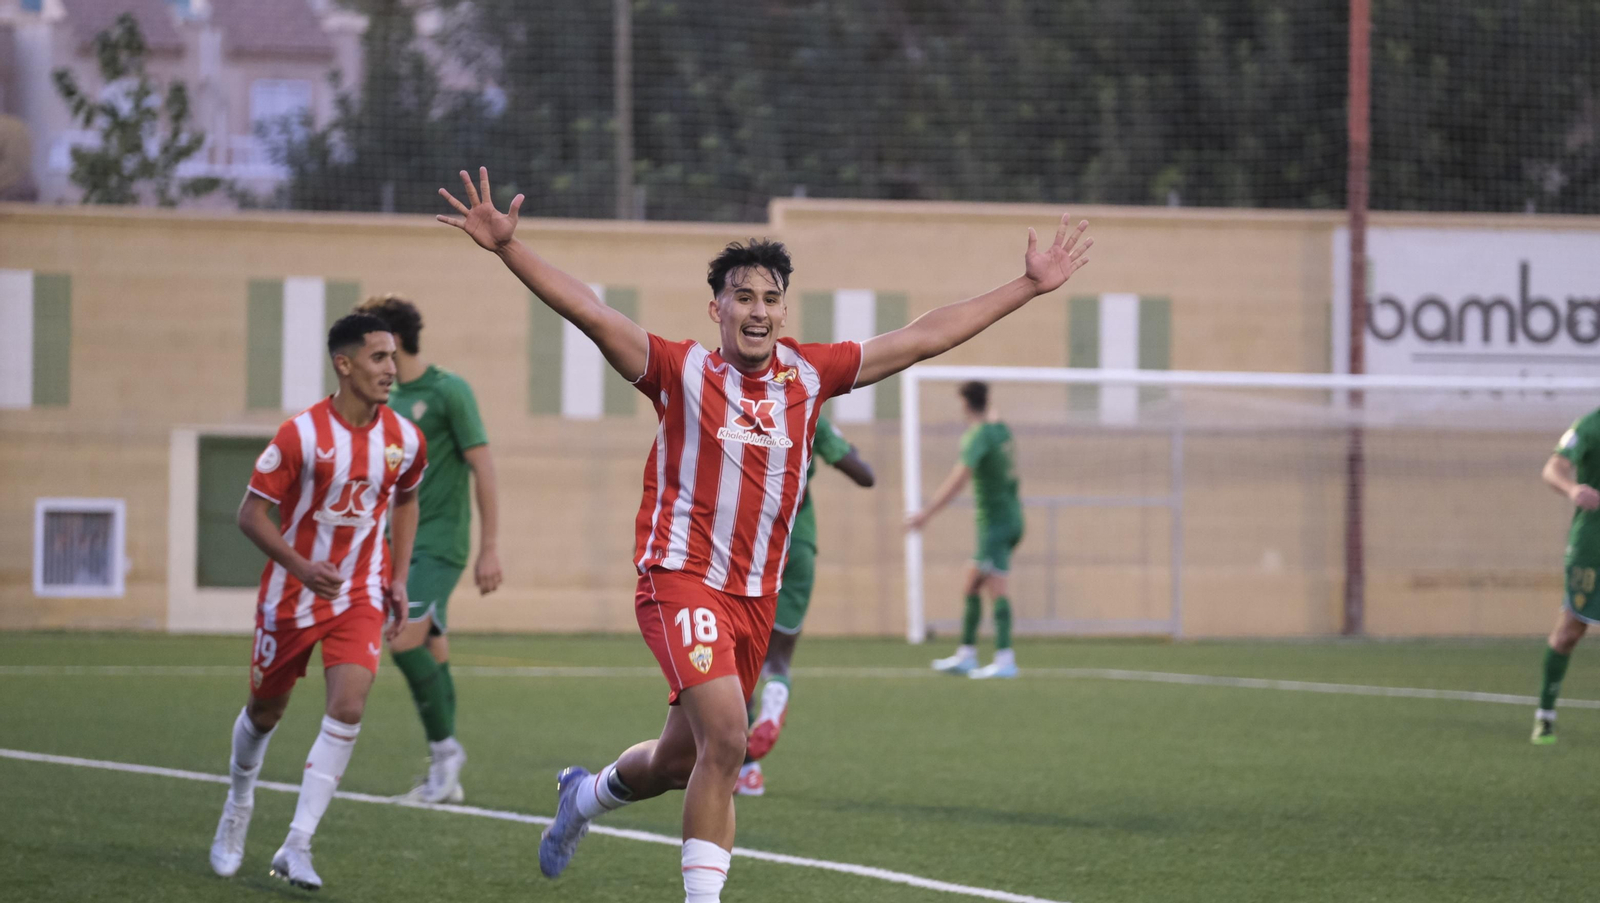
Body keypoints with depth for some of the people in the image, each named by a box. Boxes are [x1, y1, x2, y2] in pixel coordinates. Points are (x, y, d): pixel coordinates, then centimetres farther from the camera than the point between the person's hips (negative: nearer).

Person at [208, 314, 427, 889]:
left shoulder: (405, 440, -4)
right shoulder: (302, 435, -17)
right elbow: (251, 514, -13)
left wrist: (399, 579, 9)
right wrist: (301, 567, -26)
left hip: (360, 598, 2)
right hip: (293, 595, -2)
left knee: (348, 707, -18)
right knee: (266, 711, 13)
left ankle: (296, 846, -15)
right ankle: (238, 808, 43)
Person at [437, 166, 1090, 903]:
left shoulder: (808, 374, 6)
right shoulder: (683, 370, -6)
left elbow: (923, 338, 11)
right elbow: (587, 312, -15)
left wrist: (1029, 286, 12)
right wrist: (508, 247, -28)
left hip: (757, 595, 5)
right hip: (682, 580, -5)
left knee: (680, 762, 16)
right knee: (725, 738, -24)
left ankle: (584, 796, 47)